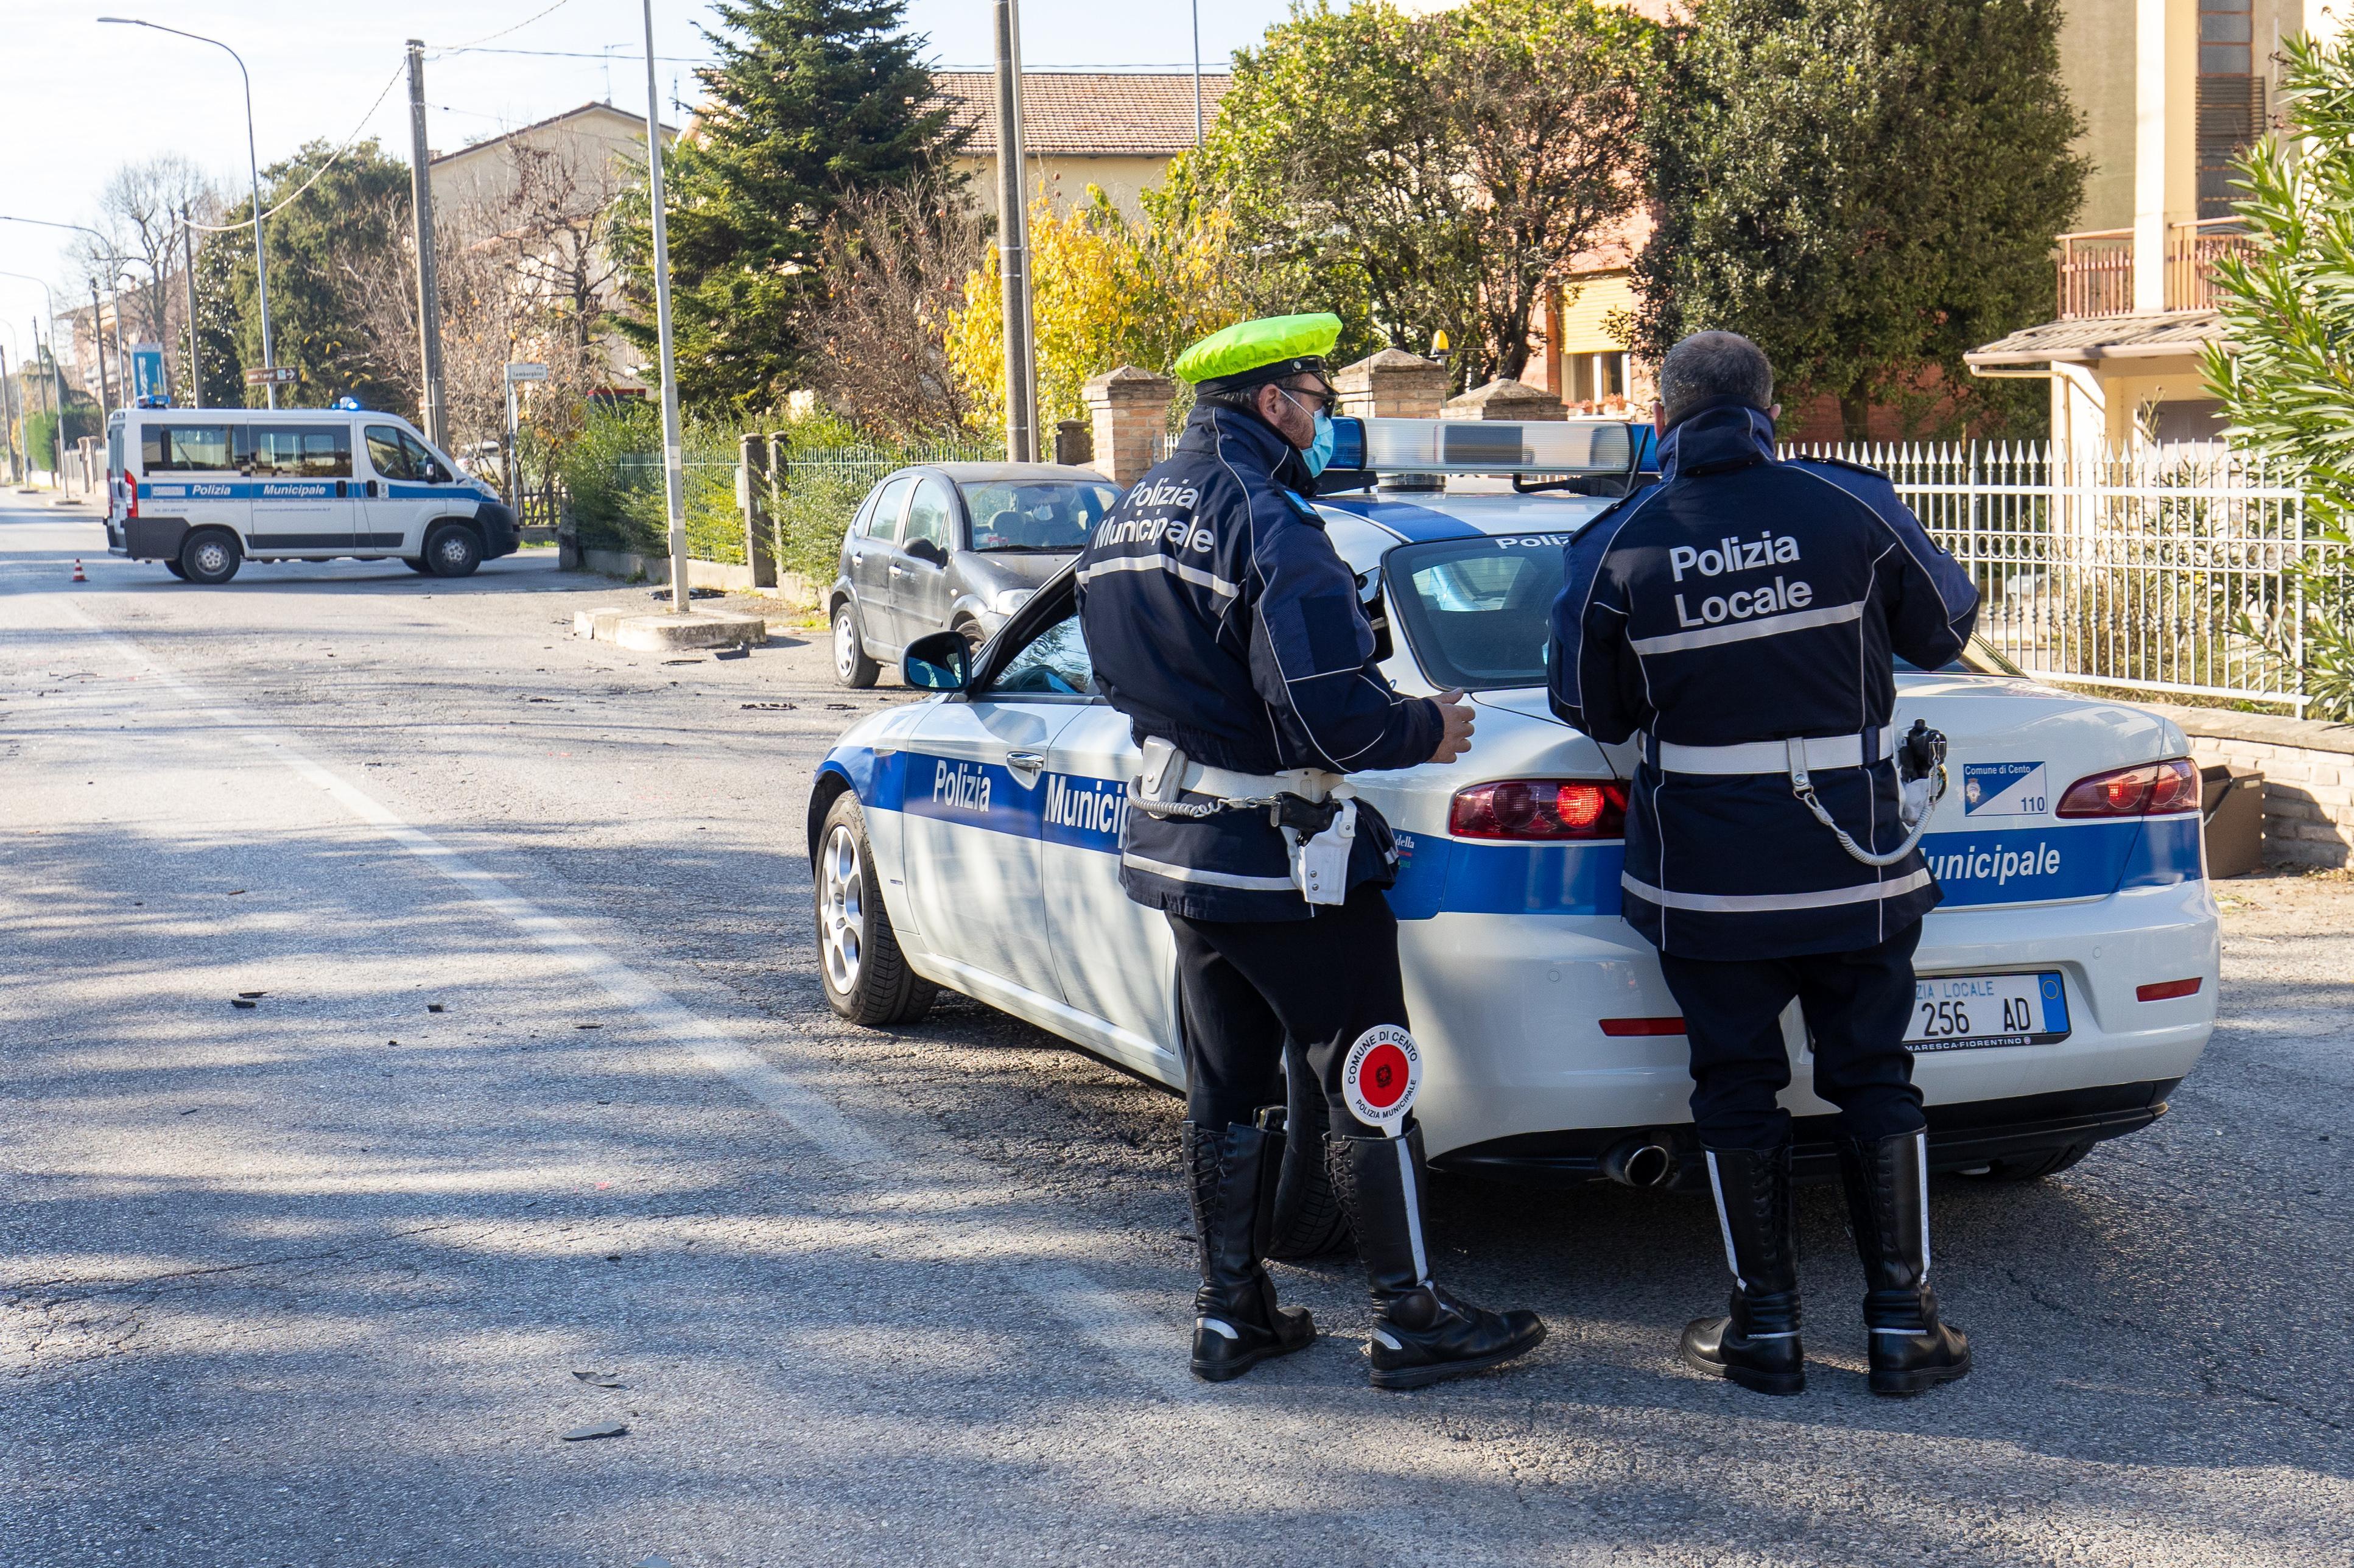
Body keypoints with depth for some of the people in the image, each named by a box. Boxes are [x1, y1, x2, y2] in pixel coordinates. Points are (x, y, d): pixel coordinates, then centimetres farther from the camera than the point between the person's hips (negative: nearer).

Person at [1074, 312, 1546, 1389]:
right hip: (1283, 858, -8)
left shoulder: (1125, 522, 9)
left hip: (1179, 847, 9)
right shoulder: (1267, 523, -20)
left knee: (1224, 1091, 16)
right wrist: (1430, 729, -9)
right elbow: (1329, 715, -25)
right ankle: (1410, 1321, 8)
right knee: (1370, 1089, 2)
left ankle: (1231, 1314, 22)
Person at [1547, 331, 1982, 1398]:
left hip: (1706, 873, -1)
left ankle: (1767, 1328, 13)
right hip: (1854, 864, 1)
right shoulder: (1851, 509, -5)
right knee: (1873, 1081, 10)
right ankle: (1902, 1323, 13)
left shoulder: (1620, 546, -5)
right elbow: (1945, 628, 9)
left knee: (1737, 1090, 10)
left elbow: (1593, 713, 3)